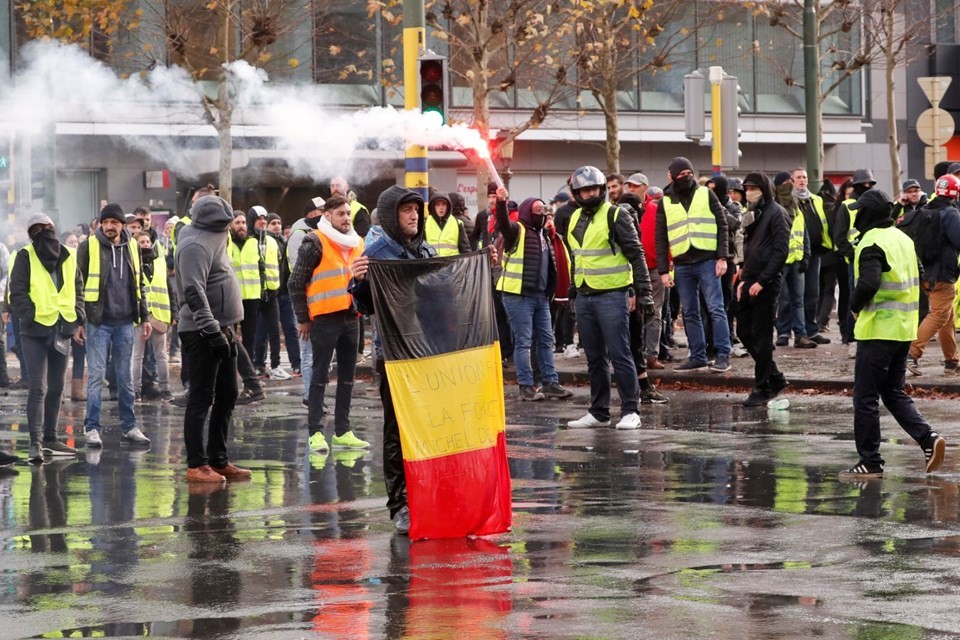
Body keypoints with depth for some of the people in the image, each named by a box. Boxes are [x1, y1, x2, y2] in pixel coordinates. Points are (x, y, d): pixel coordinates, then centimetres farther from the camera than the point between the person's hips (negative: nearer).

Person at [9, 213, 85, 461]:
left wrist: (77, 319, 5)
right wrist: (31, 316, -18)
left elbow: (78, 289, 18)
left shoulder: (68, 257, 12)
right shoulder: (26, 257, -2)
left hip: (62, 330, 5)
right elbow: (17, 292, -7)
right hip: (36, 330, -5)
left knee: (56, 387, 12)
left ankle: (50, 438, 22)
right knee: (38, 388, -12)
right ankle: (36, 443, -13)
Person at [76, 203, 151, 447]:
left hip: (125, 323, 4)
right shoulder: (89, 247, -3)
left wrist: (144, 317, 12)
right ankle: (92, 428, 1)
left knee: (126, 377, 8)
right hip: (98, 323, -3)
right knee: (96, 376, -3)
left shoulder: (132, 247, 9)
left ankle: (129, 426, 13)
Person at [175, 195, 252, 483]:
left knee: (226, 397, 12)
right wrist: (212, 329, -25)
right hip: (203, 333, -10)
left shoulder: (212, 241, 18)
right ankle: (196, 465, -4)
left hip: (223, 330, 10)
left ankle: (219, 460, 19)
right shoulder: (195, 245, -14)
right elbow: (194, 292, -22)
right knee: (202, 399, -7)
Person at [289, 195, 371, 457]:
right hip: (325, 318, -7)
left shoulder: (357, 243, 13)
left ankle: (342, 431, 16)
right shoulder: (315, 243, -8)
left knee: (347, 376, 10)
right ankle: (315, 432, -2)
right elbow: (297, 283, -7)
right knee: (320, 376, -4)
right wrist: (303, 319, -7)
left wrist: (363, 305, 14)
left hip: (351, 317, 7)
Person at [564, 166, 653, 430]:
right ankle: (598, 412, 17)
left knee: (619, 355, -6)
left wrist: (642, 292, -11)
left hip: (612, 296, -7)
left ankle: (630, 411, -1)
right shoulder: (575, 219, 13)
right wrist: (574, 289, 21)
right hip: (584, 297, 7)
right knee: (595, 358, 11)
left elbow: (637, 256, -8)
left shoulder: (616, 217, -8)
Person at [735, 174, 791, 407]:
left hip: (766, 284, -9)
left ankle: (762, 388, 4)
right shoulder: (753, 214, 18)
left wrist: (762, 281, -17)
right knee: (744, 332, 9)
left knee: (761, 337, -3)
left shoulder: (776, 213, -8)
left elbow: (781, 250, -14)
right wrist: (744, 279, 11)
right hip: (749, 282, 9)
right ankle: (775, 378, 20)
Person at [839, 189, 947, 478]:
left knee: (866, 397, -1)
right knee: (894, 393, 17)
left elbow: (869, 283, -28)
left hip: (878, 330, -9)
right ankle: (928, 438, 0)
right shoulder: (903, 239, 13)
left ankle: (870, 463, 2)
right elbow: (916, 278, 20)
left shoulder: (872, 243, -15)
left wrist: (855, 306, -11)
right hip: (904, 329, 9)